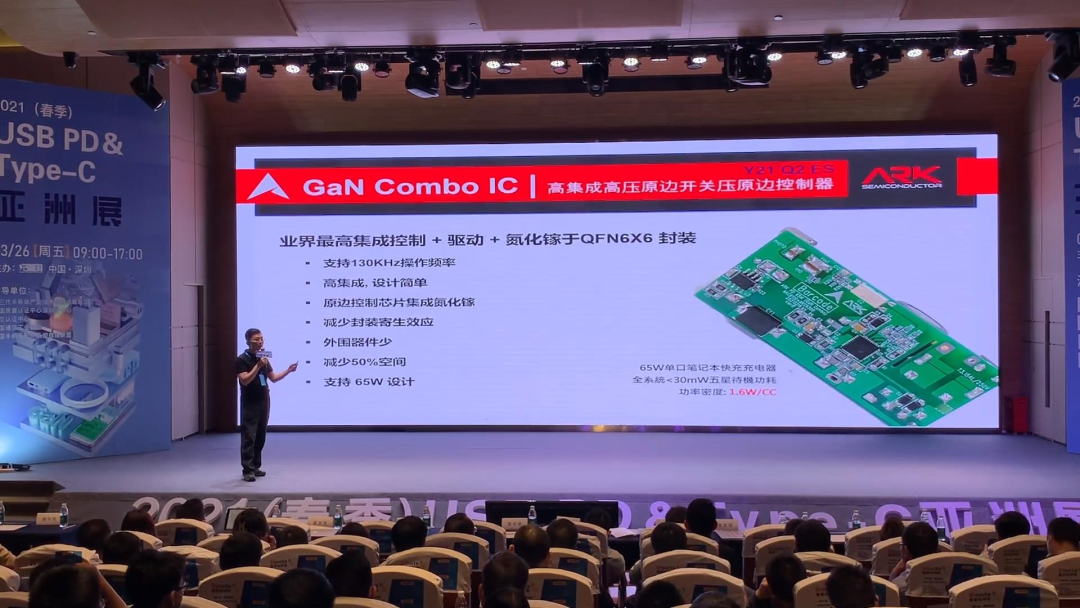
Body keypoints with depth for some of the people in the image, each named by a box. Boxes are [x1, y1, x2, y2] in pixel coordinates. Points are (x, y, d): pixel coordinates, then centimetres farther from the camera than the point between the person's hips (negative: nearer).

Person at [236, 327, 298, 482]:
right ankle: (248, 470, -8)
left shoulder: (263, 358, 10)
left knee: (260, 436, 10)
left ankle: (256, 466, 18)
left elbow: (273, 378, 14)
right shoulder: (241, 360, -10)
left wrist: (288, 371, 1)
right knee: (248, 436, -8)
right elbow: (245, 380, -20)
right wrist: (258, 366, -26)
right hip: (249, 403, -7)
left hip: (263, 401, 7)